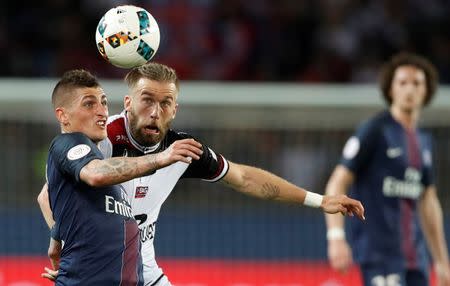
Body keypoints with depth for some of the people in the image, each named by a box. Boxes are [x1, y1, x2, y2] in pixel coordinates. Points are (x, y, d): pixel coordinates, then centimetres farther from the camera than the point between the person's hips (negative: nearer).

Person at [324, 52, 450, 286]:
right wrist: (336, 238, -21)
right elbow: (336, 184, -9)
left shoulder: (423, 141, 17)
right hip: (379, 252, -7)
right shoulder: (374, 131, -5)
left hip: (414, 256, 7)